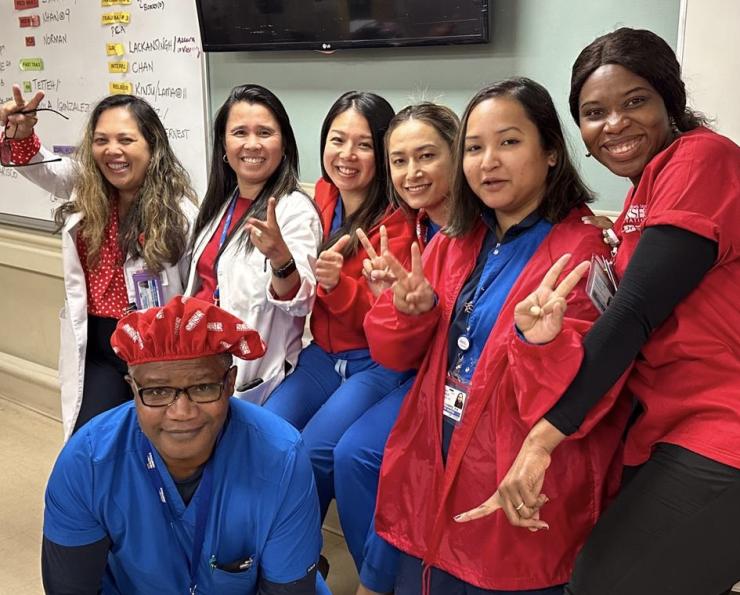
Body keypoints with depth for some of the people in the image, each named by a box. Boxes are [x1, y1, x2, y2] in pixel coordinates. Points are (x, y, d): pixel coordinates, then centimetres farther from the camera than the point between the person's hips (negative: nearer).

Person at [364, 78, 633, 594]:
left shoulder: (581, 252, -13)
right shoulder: (454, 243, 5)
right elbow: (395, 355, 5)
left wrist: (539, 340, -37)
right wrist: (411, 311, -16)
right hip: (431, 481, 6)